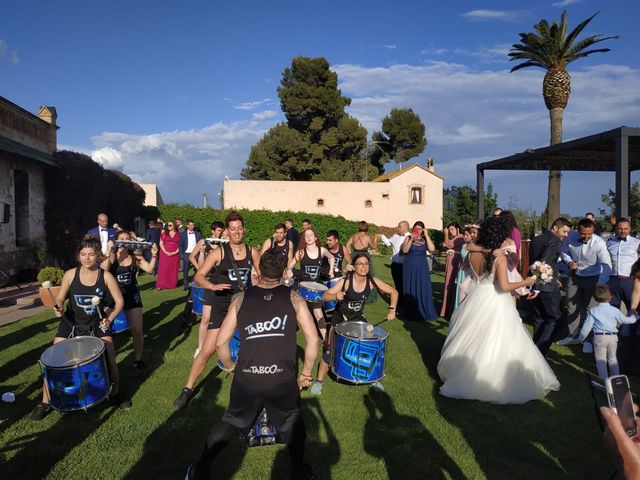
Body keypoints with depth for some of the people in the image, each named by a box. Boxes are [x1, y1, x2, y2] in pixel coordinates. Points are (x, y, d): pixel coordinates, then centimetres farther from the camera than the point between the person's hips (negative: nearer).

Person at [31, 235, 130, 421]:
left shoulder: (106, 276, -13)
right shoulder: (70, 274, -11)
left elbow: (119, 301, -5)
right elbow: (60, 298, -2)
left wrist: (109, 318, -16)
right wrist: (58, 308, -23)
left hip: (97, 324, 0)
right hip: (70, 324, 1)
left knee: (110, 361, -2)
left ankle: (115, 394, 23)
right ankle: (45, 402, 19)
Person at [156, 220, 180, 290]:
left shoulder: (178, 234, 6)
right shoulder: (164, 233, 4)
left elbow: (180, 245, 5)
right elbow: (161, 243, -1)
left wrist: (176, 252, -10)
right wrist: (166, 252, -13)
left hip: (174, 255, 1)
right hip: (165, 254, -1)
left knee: (173, 270, 5)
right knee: (163, 269, -3)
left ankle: (172, 284, 14)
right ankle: (160, 285, -3)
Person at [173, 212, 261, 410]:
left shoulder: (253, 252, 2)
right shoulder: (218, 253, -8)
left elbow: (262, 275, 13)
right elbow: (199, 276, -11)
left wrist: (259, 278, -10)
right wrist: (213, 286, -29)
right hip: (222, 304, -3)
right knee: (207, 350, -6)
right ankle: (188, 389, 12)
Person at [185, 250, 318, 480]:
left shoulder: (241, 298, 8)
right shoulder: (293, 297, 5)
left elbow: (221, 343, 7)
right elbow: (313, 339, -1)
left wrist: (230, 366, 25)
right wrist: (305, 373, 12)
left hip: (246, 381, 2)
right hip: (283, 381, -1)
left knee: (230, 423, 28)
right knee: (293, 423, 28)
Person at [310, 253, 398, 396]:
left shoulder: (372, 281, -16)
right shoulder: (345, 281, -26)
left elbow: (393, 292, -4)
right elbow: (325, 296, -32)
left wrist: (392, 310, -15)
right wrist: (335, 296, -52)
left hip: (358, 319, 3)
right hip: (340, 319, -3)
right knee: (330, 350, -7)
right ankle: (319, 381, 13)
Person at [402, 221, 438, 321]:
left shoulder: (425, 239, 5)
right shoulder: (409, 238, 3)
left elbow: (432, 249, -12)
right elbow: (404, 250, -10)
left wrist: (426, 236, -13)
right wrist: (411, 240, -19)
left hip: (422, 268, 1)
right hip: (409, 268, -1)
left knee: (423, 289, 1)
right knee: (410, 290, 4)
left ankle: (424, 312, 11)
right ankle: (412, 313, 12)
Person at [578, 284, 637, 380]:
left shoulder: (593, 311, -7)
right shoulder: (614, 310, -2)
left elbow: (587, 326, -6)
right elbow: (625, 320, 12)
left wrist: (581, 338, 5)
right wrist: (633, 317, 33)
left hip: (599, 337, -3)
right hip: (613, 336, 3)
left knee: (601, 360, 5)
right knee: (612, 358, 21)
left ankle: (604, 381, 5)